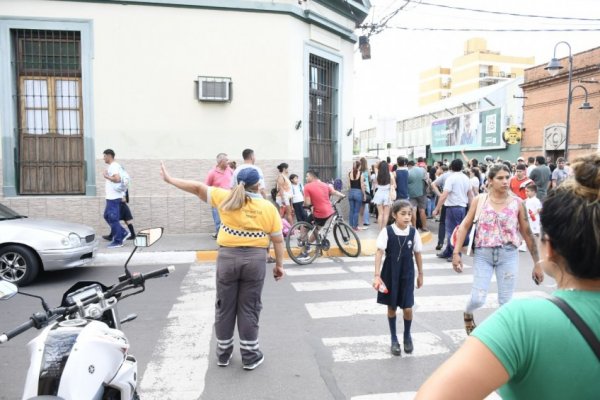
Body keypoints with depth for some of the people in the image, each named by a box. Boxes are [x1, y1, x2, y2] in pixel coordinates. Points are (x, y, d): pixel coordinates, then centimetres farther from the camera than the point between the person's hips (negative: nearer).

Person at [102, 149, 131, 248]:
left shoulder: (114, 166, -15)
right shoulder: (112, 166, 17)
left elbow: (117, 179, -27)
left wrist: (106, 176, -17)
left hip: (113, 197, -10)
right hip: (111, 197, 10)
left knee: (113, 219, -5)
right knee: (107, 216, 16)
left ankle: (118, 241, 2)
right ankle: (123, 233, 17)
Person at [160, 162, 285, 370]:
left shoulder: (227, 198, -2)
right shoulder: (269, 207, -1)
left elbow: (198, 187, 0)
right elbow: (278, 239, 1)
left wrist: (169, 179, 10)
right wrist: (279, 264, 11)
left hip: (228, 257, 1)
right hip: (255, 259, 0)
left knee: (225, 307, 14)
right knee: (249, 308, 9)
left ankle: (223, 353, 27)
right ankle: (250, 356, 18)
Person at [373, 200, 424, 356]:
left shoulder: (413, 232, -5)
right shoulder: (387, 231, -12)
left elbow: (417, 254, 5)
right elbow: (379, 253, -14)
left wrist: (420, 274, 11)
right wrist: (377, 275, -20)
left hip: (407, 275, 1)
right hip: (390, 274, -1)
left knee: (407, 308, 0)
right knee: (391, 307, 10)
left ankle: (407, 335, 28)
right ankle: (394, 339, 29)